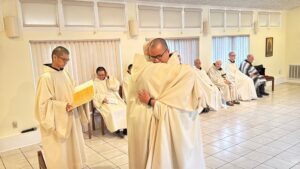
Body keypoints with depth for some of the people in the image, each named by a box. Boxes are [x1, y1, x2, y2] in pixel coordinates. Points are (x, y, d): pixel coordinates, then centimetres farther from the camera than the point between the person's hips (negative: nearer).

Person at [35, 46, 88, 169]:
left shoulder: (65, 74, 7)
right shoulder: (46, 77, -16)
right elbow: (44, 102, -18)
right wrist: (64, 106, -26)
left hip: (71, 119, 8)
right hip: (57, 122, -7)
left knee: (72, 148, 16)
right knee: (60, 153, 3)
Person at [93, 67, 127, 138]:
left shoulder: (110, 79, 18)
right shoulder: (94, 83, 8)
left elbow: (116, 87, 2)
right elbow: (94, 95, -3)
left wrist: (108, 78, 0)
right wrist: (103, 98, -19)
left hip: (115, 99, 3)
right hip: (103, 102, -3)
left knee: (124, 109, -23)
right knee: (110, 112, -32)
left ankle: (125, 127, -18)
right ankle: (116, 129, -23)